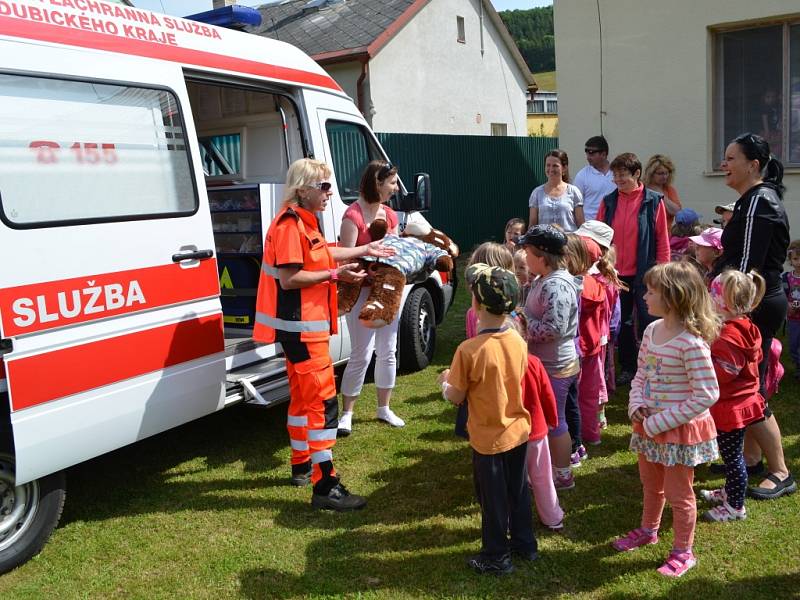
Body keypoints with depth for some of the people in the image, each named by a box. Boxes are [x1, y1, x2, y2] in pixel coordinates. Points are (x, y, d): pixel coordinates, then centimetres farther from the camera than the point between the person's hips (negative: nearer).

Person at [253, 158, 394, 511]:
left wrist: (364, 250, 28)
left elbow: (320, 255, 27)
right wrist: (334, 275, -21)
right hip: (300, 326, -11)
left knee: (304, 396, 21)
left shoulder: (304, 223, 14)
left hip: (306, 325, 11)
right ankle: (325, 486, -10)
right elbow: (289, 278, -24)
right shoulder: (289, 224, -18)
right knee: (323, 401, -12)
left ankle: (302, 465, 36)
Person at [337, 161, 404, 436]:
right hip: (362, 291, -7)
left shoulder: (390, 215, 10)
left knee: (388, 352, 13)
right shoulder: (353, 215, -14)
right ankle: (347, 413, 11)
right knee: (361, 355, -4)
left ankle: (384, 408, 28)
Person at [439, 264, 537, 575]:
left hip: (489, 438, -5)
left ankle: (496, 556, 29)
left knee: (493, 498, 13)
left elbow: (456, 397, -15)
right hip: (519, 430, 5)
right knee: (518, 489, 23)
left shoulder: (469, 350, -26)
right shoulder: (518, 341, -9)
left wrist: (446, 381, 7)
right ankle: (525, 543, 40)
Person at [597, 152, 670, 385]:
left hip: (644, 274, -4)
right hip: (616, 273, 4)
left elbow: (663, 240, -3)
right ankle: (628, 368, 25)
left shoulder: (653, 201, -4)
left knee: (647, 322, 2)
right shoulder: (608, 202, 5)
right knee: (622, 322, 12)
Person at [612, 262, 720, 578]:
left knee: (678, 493, 11)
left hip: (680, 428, -7)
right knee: (651, 484, 26)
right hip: (650, 424, 7)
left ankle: (683, 552, 31)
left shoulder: (692, 342, -26)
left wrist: (660, 422, -22)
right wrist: (636, 404, -9)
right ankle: (648, 530, 49)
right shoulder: (651, 331, -2)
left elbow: (707, 395, -25)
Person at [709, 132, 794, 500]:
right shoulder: (755, 200, 14)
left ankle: (780, 473, 8)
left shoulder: (759, 202, -17)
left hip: (756, 305, -10)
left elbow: (748, 263, -22)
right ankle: (751, 458, 29)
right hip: (758, 302, 10)